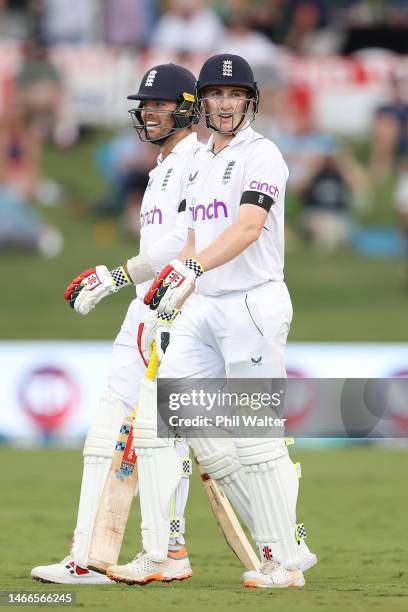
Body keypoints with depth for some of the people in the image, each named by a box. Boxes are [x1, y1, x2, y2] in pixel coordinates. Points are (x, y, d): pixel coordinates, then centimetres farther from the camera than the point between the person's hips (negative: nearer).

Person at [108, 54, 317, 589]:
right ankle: (156, 554, 2)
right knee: (156, 421, -1)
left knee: (255, 439, -7)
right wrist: (165, 303, 18)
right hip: (201, 306, 8)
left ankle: (286, 559, 3)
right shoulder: (199, 163, 17)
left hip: (252, 303, -8)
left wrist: (190, 267, -37)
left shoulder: (261, 155, -8)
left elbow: (249, 227, -24)